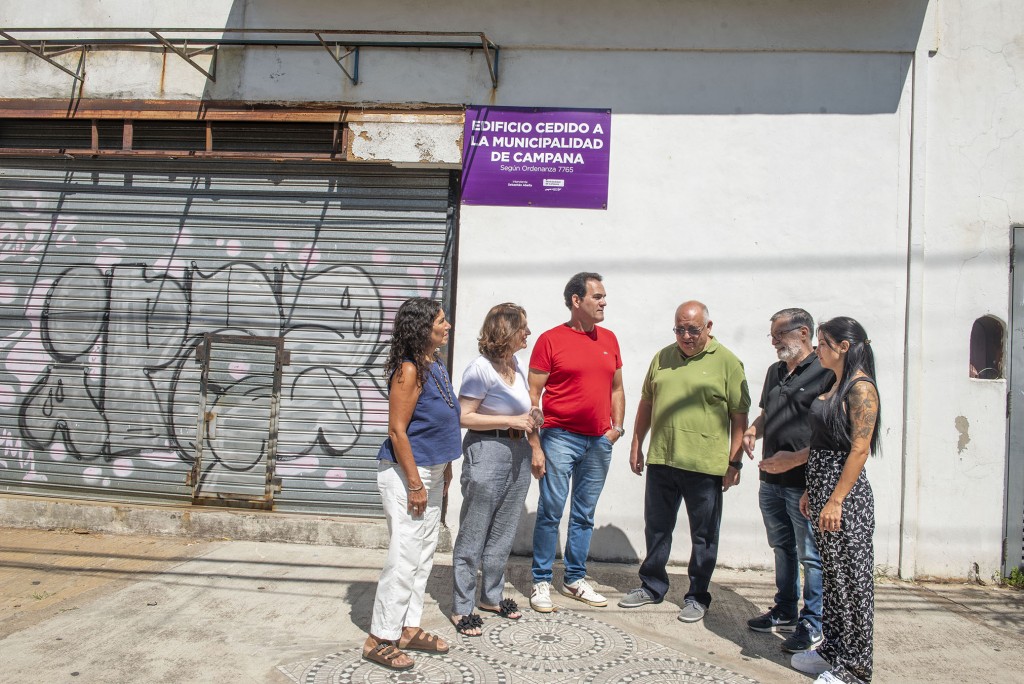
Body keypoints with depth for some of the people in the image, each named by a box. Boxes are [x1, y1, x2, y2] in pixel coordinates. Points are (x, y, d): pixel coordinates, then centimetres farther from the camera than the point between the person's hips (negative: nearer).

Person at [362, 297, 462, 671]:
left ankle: (408, 628, 27)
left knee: (423, 555, 15)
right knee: (405, 557, -3)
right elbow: (397, 431, -19)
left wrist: (444, 468, 17)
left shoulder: (436, 366, 8)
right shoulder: (409, 370, -18)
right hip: (406, 472, -9)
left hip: (431, 471, 9)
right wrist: (415, 484, -19)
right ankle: (380, 639, 10)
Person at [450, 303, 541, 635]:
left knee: (503, 533, 16)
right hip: (487, 452, -8)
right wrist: (511, 421, -18)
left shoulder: (517, 365, 10)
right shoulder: (481, 368, -15)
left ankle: (491, 597, 32)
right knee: (473, 535, 2)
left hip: (518, 452, 8)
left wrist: (529, 420, 4)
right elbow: (464, 417, -18)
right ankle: (461, 608, 13)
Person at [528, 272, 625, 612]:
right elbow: (532, 395, -7)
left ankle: (575, 579, 26)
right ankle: (541, 582, 13)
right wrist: (535, 446, -11)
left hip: (599, 442, 5)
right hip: (561, 438, -5)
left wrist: (617, 427, 4)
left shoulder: (609, 339, 10)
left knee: (585, 515, 13)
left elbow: (616, 387, 18)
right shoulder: (551, 340, -6)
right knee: (551, 511, -1)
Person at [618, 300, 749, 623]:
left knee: (704, 536, 9)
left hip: (705, 465, -4)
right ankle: (652, 586, 32)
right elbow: (646, 403, 16)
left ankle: (697, 596, 24)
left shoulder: (727, 362, -5)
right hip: (660, 460, 4)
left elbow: (739, 415, -5)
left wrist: (734, 462, -9)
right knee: (657, 529, 16)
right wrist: (636, 445, 14)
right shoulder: (662, 358, 9)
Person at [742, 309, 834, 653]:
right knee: (783, 548, 19)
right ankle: (785, 612, 32)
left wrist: (796, 459, -21)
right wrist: (753, 430, 4)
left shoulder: (825, 373, -11)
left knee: (810, 555, 2)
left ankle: (812, 624, 14)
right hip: (771, 480, 8)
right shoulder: (775, 372, 15)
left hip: (804, 482, -8)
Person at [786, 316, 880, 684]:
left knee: (850, 578, 2)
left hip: (845, 492, -9)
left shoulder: (861, 387, -14)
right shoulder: (836, 385, 14)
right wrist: (811, 491, 16)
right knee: (832, 574, 16)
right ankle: (833, 651, 29)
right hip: (823, 487, 9)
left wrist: (836, 500, -22)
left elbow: (859, 449, -20)